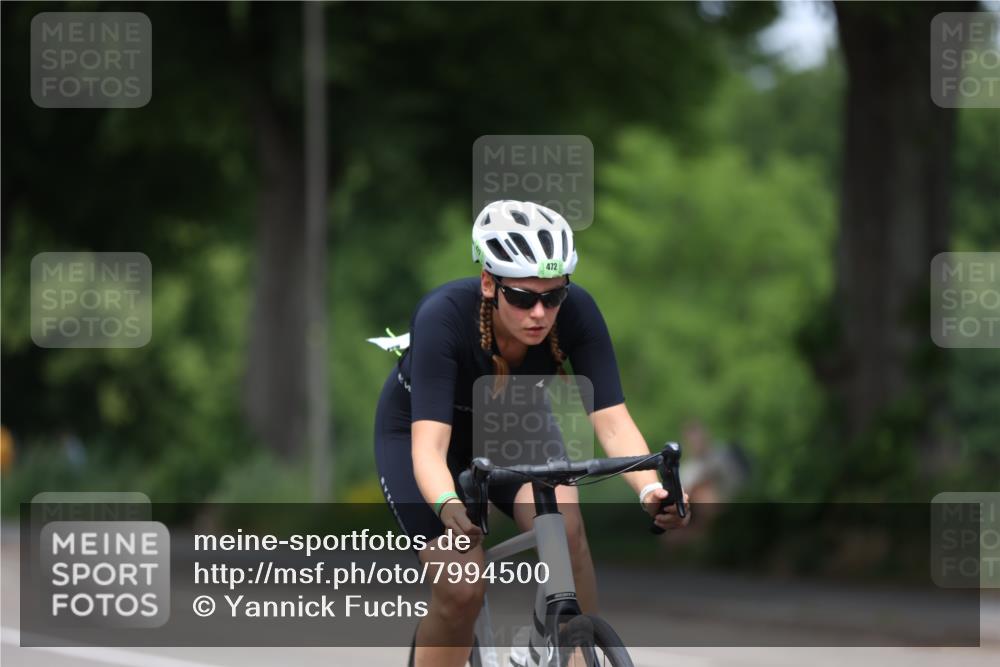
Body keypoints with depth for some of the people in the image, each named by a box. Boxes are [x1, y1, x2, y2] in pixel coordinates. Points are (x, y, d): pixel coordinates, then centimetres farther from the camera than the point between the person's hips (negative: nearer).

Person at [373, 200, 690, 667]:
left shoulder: (575, 312, -29)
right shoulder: (443, 317, -37)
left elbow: (612, 419, -33)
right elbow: (429, 444, -45)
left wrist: (650, 488, -53)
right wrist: (447, 506, -66)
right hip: (414, 431, -2)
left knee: (564, 526, -29)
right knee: (462, 589, -20)